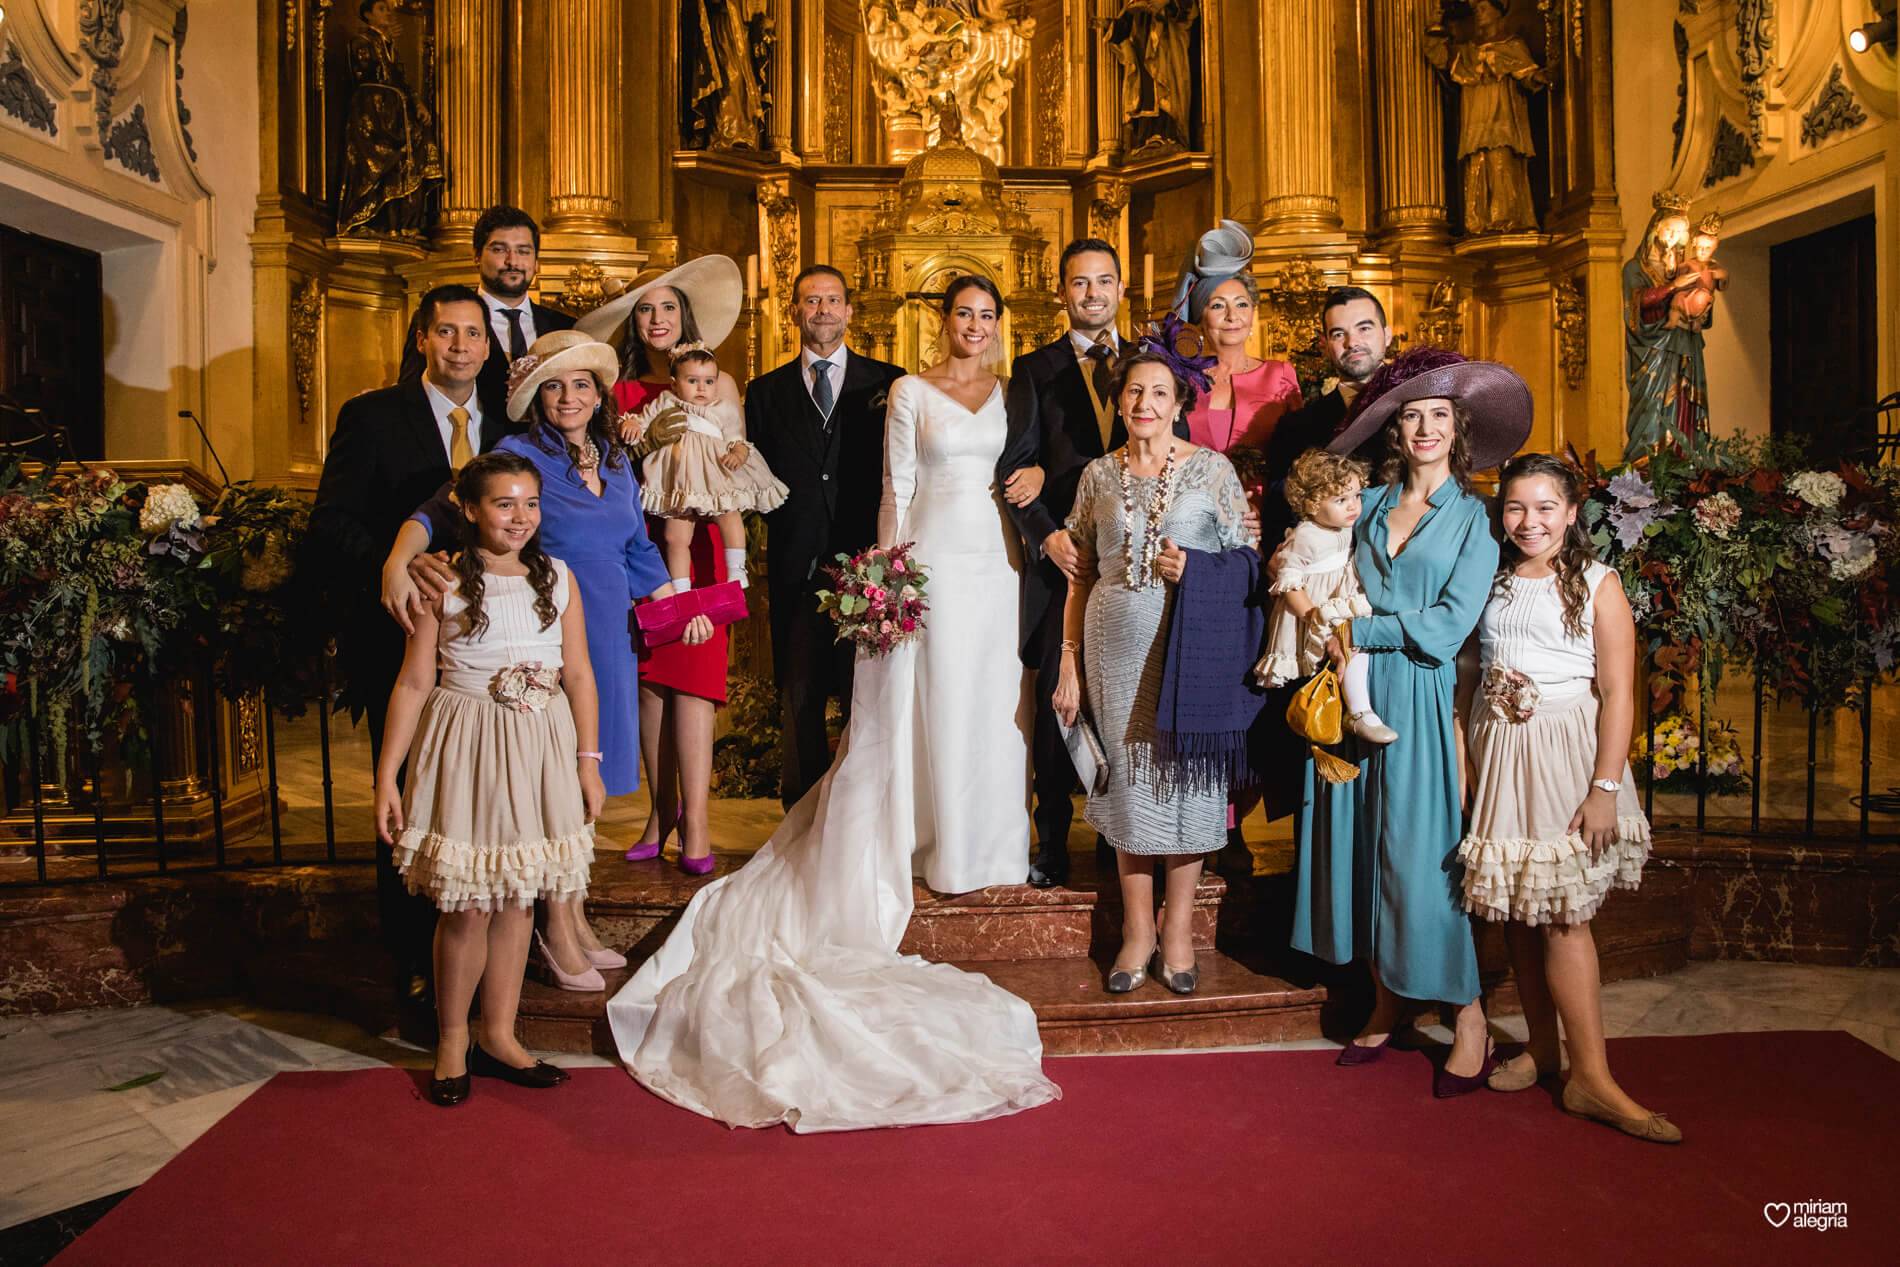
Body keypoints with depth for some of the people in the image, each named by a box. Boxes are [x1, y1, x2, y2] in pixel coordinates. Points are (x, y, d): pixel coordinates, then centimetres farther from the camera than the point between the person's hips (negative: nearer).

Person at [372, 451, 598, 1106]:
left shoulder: (556, 577, 5)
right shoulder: (442, 583, -4)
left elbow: (579, 674, 6)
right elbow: (414, 683, -4)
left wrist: (588, 761, 4)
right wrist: (386, 779, -5)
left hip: (539, 753, 3)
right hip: (468, 750, -3)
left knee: (517, 899, 10)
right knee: (467, 906, -1)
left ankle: (500, 1034, 24)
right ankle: (452, 1040, 19)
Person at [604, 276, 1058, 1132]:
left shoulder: (1012, 393, 13)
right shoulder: (911, 393, 2)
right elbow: (896, 488, -2)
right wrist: (891, 566, -8)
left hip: (995, 559, 4)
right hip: (933, 557, -4)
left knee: (988, 699, 9)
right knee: (927, 699, 0)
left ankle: (983, 840, 21)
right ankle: (937, 840, 12)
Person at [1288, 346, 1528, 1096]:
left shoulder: (1473, 518, 0)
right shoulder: (1370, 506, 12)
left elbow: (1447, 628, -9)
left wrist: (1360, 634, -8)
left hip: (1420, 699, -4)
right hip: (1356, 696, 4)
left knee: (1420, 851, -5)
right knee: (1359, 841, 6)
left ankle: (1470, 1022, 10)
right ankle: (1384, 1007, 20)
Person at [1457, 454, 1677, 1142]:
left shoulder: (1597, 584, -1)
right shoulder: (1489, 582, 11)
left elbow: (1617, 693, -6)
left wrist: (1604, 787, -14)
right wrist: (1461, 763, 8)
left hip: (1566, 753, -4)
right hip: (1497, 751, 4)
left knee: (1561, 912, -8)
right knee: (1517, 911, 6)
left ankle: (1591, 1077, -1)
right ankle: (1542, 1046, 20)